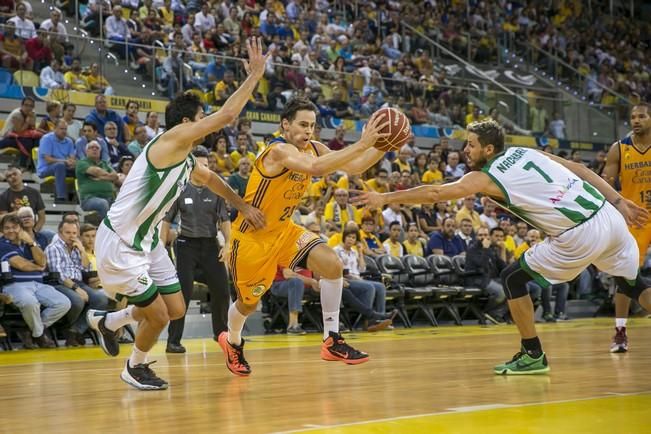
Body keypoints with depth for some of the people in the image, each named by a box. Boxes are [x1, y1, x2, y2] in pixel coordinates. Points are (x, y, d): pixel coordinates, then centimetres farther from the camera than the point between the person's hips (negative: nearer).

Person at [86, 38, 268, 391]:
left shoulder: (186, 159, 8)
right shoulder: (171, 140, -19)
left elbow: (211, 179, 30)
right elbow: (226, 115, -25)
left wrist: (243, 206, 27)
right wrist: (254, 75, -19)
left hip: (146, 240, 9)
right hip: (118, 243, -9)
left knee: (176, 310, 11)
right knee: (158, 315, -3)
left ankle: (106, 322, 32)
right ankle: (136, 368, 24)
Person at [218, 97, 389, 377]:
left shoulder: (313, 148, -4)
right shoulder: (279, 151, -28)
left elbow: (354, 167, -4)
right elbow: (315, 168, -47)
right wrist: (362, 144, -49)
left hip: (283, 230, 7)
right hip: (251, 236, -7)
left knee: (332, 265, -15)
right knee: (248, 303, 10)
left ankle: (332, 341, -6)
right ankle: (232, 342, 44)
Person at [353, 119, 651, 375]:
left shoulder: (485, 178, -1)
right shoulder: (524, 152, 17)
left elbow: (433, 193, -3)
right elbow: (579, 169, 14)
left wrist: (384, 198, 4)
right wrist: (619, 202, 15)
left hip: (580, 236, -7)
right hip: (610, 217, 7)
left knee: (512, 279, 9)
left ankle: (533, 355, 14)